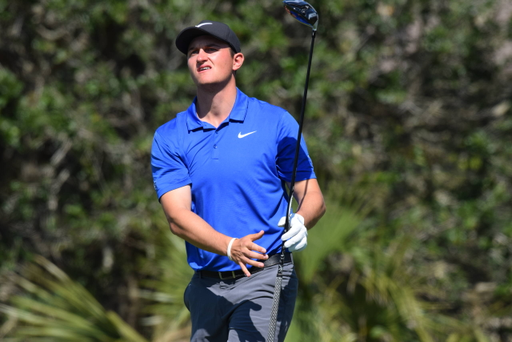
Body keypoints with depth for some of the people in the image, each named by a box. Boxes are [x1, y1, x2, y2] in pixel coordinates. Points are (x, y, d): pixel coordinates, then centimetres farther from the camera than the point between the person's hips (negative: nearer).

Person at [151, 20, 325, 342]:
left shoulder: (276, 123, 0)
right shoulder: (169, 138, 4)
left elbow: (314, 198, 0)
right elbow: (178, 216, -8)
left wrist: (300, 222, -25)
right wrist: (230, 247, -26)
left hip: (264, 280, -4)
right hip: (206, 286, 4)